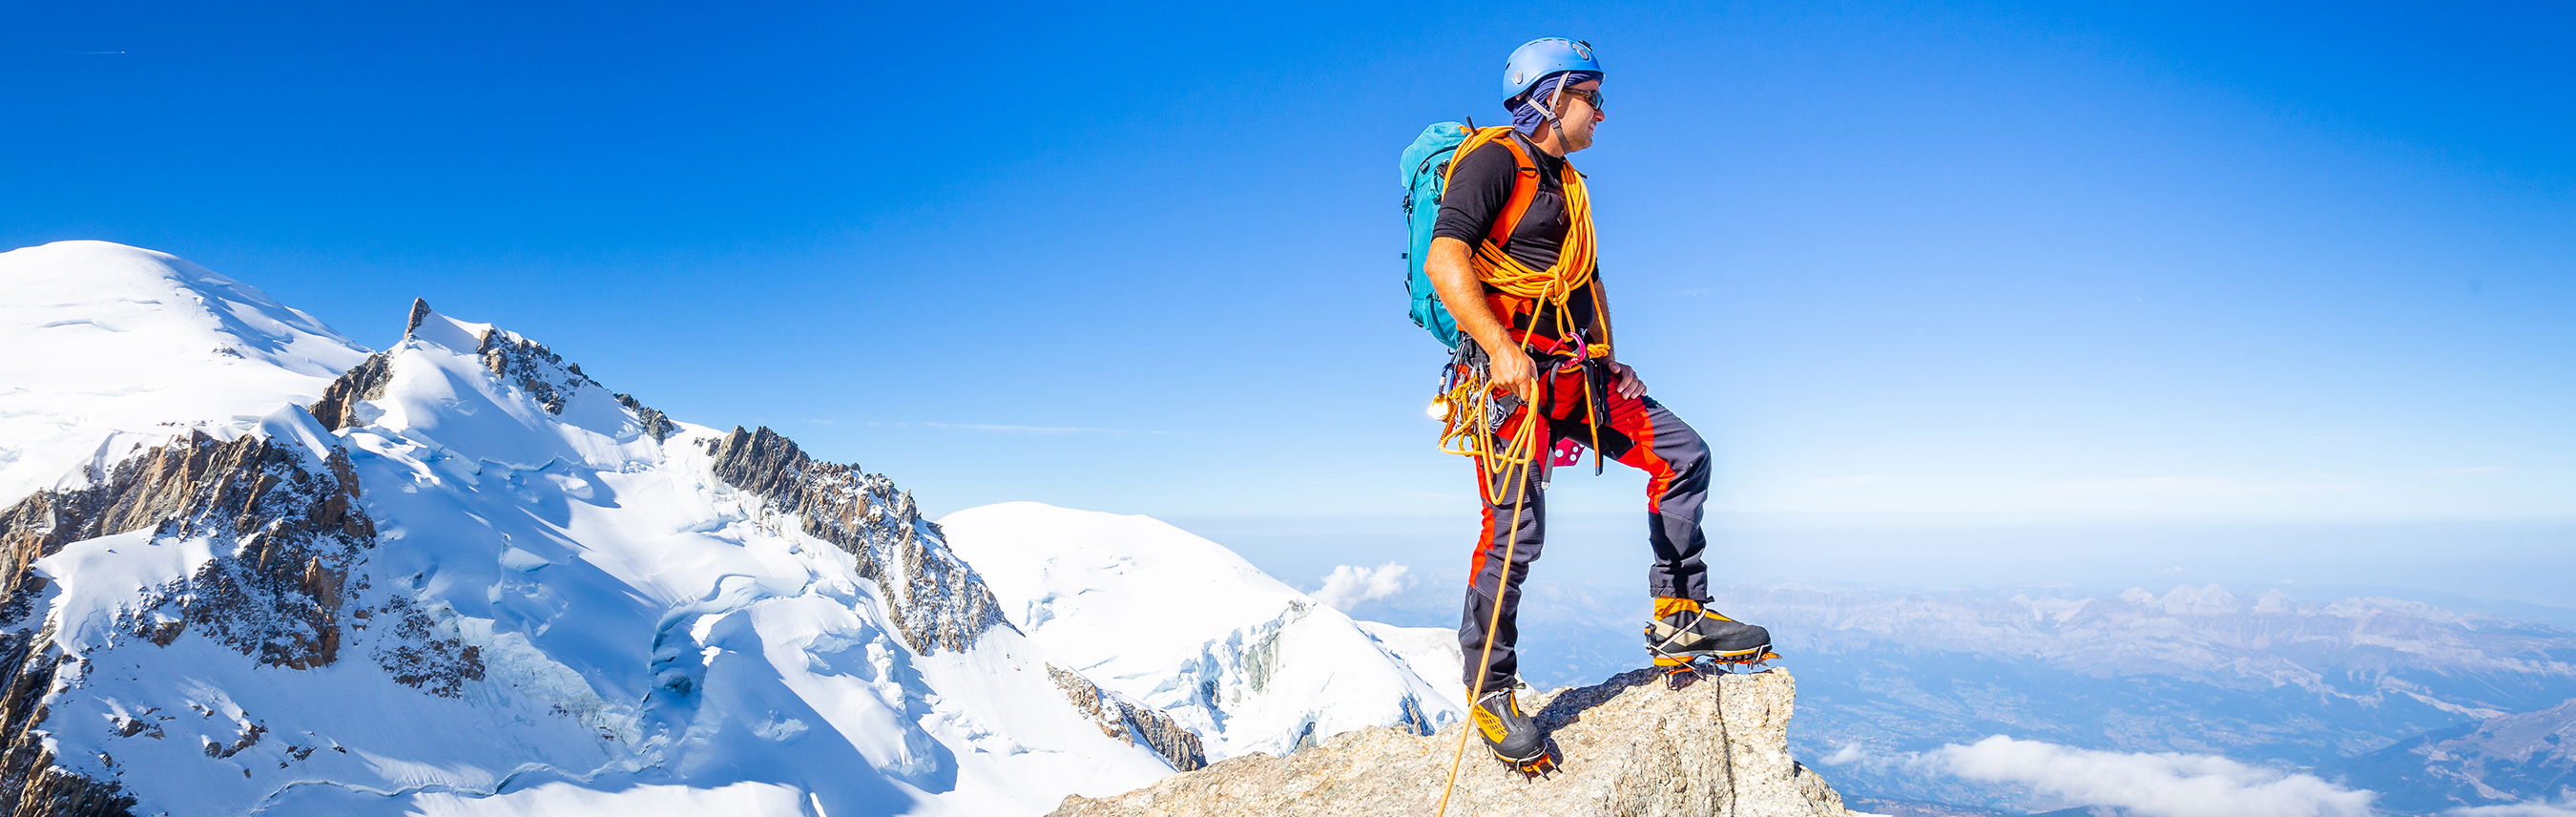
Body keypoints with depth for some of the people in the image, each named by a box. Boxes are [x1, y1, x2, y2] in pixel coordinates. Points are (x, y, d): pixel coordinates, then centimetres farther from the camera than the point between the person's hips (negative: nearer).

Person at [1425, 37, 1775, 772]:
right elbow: (1444, 261, -19)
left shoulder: (1565, 184, 23)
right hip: (1514, 369, -9)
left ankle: (1678, 616, 14)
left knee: (1682, 456, 5)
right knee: (1515, 531, -13)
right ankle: (1488, 692, 1)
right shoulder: (1495, 162, -6)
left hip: (1576, 373, 9)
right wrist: (1501, 348, -28)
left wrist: (1607, 358, 20)